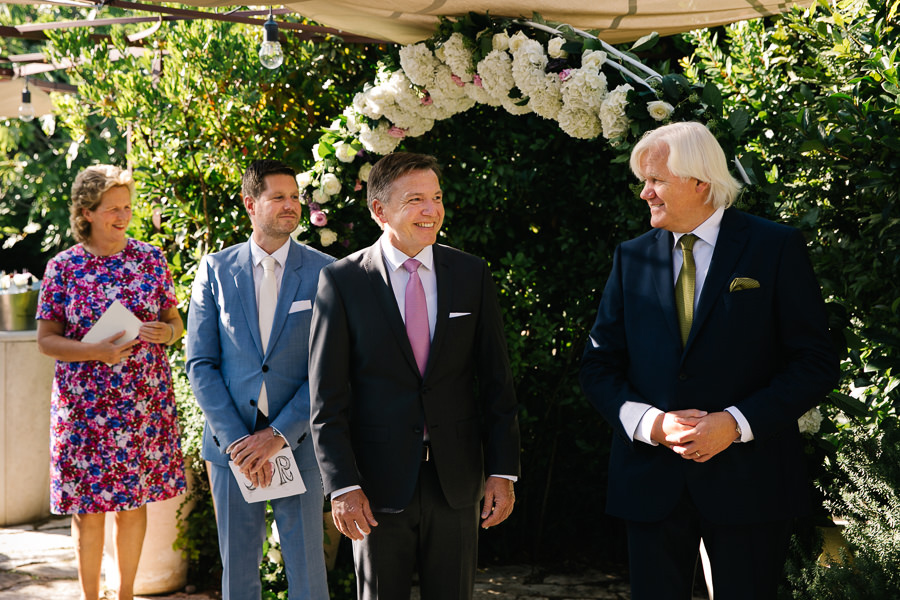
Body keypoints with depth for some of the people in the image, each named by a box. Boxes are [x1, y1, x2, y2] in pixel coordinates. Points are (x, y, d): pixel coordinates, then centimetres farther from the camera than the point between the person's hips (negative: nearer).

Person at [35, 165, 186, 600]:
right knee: (89, 509, 3)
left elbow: (176, 322, 10)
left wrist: (166, 331, -13)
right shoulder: (63, 267, -3)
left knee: (134, 503, 10)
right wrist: (96, 351, -18)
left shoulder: (150, 259, 3)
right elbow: (46, 340, -2)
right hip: (85, 407, -2)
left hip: (145, 402, 2)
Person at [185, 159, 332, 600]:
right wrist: (237, 440, -10)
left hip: (297, 442, -1)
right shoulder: (215, 270, 3)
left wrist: (278, 434, -13)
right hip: (230, 442, 1)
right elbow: (200, 364, 0)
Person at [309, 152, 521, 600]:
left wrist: (503, 471, 0)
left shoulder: (472, 275, 4)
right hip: (379, 483, -2)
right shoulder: (341, 281, -4)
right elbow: (327, 399, -5)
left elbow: (496, 382, 5)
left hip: (456, 480, 2)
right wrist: (342, 485, -11)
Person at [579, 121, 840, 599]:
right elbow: (598, 366, 7)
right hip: (652, 482, 3)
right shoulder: (632, 257, 8)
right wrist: (650, 422, -11)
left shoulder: (776, 247, -3)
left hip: (748, 482, -3)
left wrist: (736, 423, -16)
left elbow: (816, 362, -6)